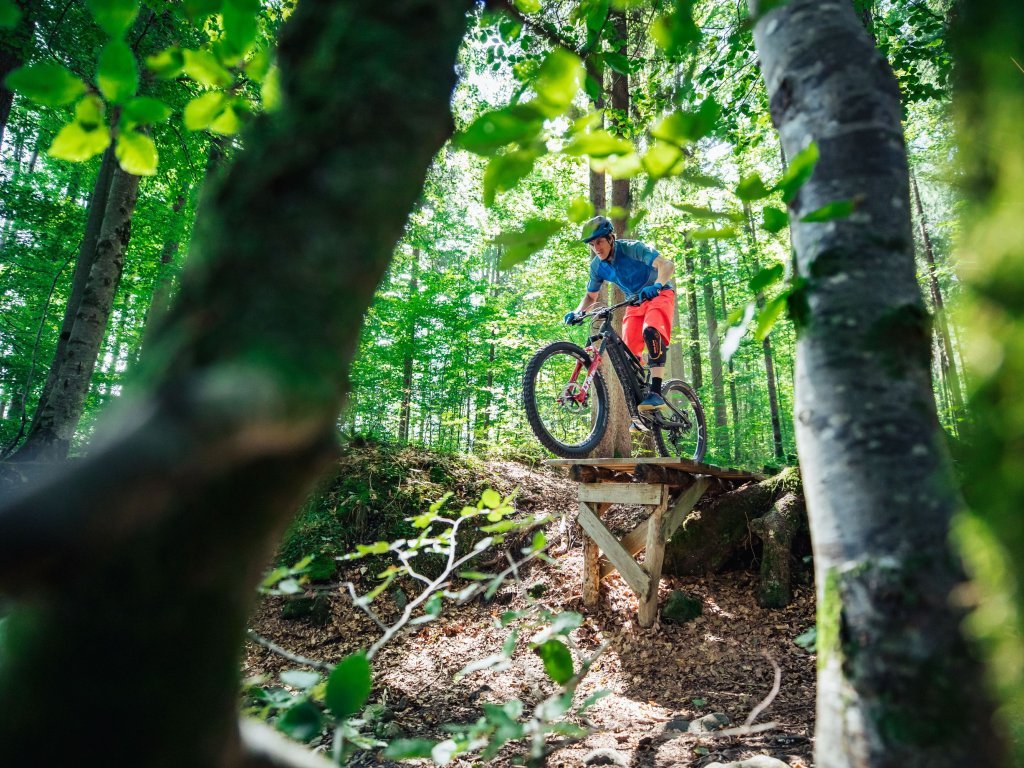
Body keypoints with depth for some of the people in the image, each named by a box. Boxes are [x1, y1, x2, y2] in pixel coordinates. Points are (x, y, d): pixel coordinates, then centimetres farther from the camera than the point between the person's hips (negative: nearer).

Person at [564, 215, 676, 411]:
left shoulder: (632, 248, -22)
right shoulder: (597, 266, -6)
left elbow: (667, 265, -33)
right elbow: (591, 296, 7)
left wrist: (656, 286, -52)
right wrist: (577, 312, -14)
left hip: (659, 294, -5)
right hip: (635, 302, 6)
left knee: (651, 331, -35)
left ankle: (656, 393, -37)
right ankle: (640, 411, 2)